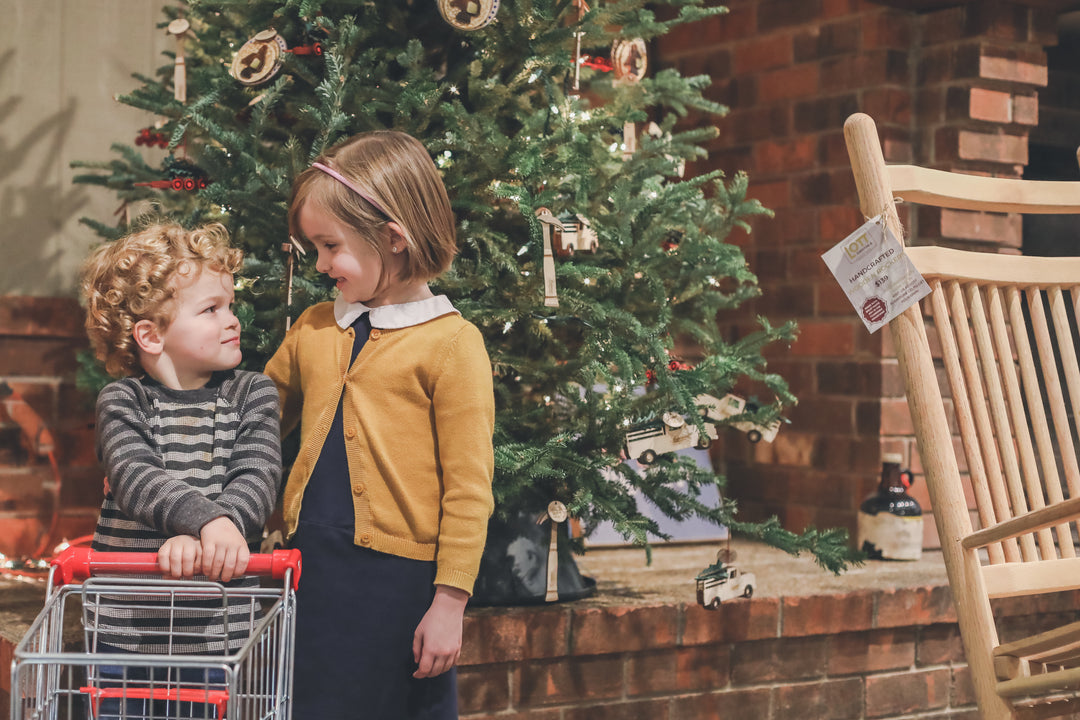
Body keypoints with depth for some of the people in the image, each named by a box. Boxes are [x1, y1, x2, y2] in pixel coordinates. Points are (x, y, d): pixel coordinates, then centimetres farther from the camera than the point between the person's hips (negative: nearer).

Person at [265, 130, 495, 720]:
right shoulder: (313, 329, 10)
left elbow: (468, 488, -11)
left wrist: (450, 602, -12)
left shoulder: (451, 343, -9)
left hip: (402, 580, -6)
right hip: (312, 565, 6)